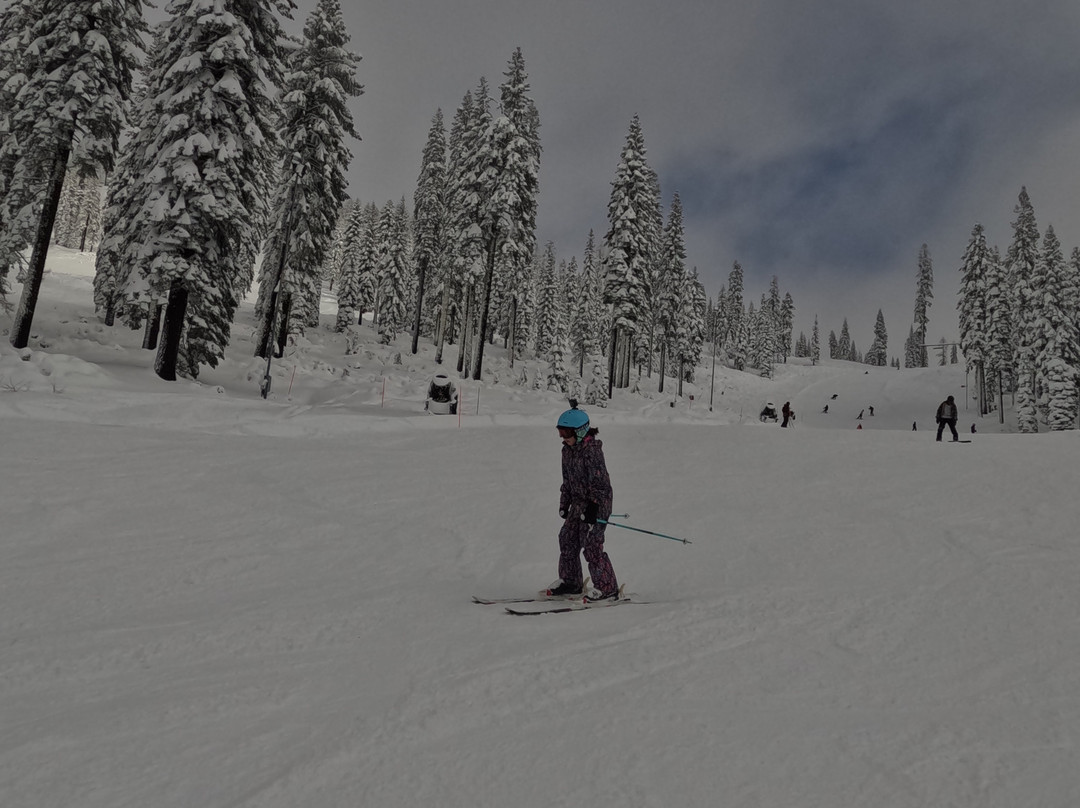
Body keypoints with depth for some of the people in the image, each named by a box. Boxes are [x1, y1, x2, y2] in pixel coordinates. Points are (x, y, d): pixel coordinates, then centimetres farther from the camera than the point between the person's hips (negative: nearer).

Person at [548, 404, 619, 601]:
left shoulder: (592, 450, -19)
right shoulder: (568, 450, 9)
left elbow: (600, 481, -21)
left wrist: (593, 508, -23)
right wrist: (564, 503, 18)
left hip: (597, 503, -9)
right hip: (578, 502, 9)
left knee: (591, 544, -10)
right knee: (567, 539, 11)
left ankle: (607, 587, 1)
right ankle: (570, 581, 25)